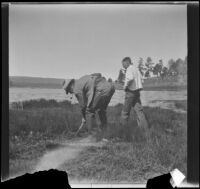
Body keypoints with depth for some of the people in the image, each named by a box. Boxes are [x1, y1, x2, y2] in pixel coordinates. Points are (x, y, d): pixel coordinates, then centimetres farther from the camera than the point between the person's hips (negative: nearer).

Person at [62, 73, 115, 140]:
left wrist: (84, 117, 24)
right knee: (101, 111, 23)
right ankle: (103, 136, 24)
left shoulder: (77, 89, 2)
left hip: (103, 90, -9)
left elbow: (83, 105, 8)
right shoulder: (82, 79, 28)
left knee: (89, 111, 5)